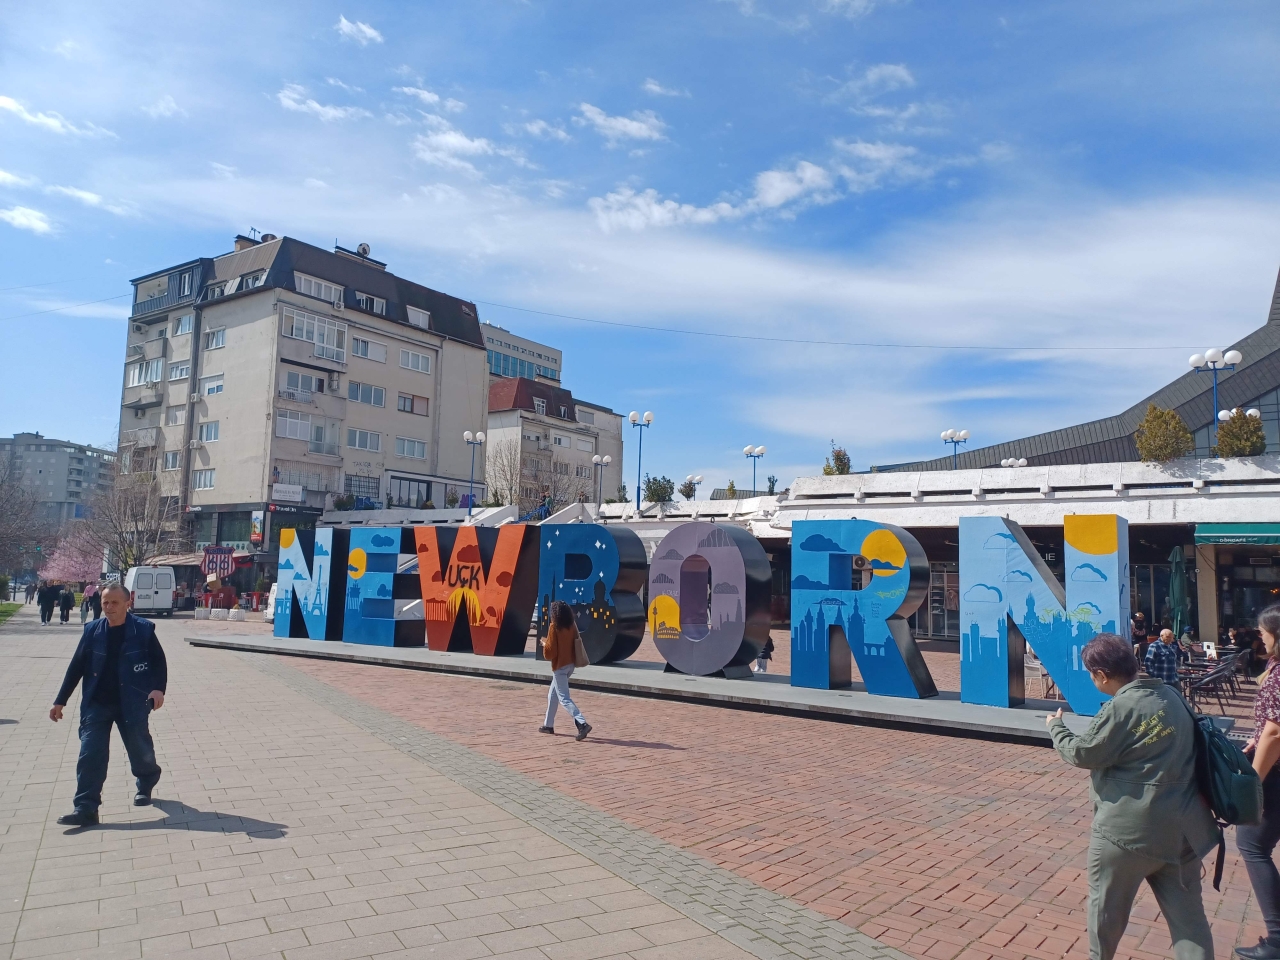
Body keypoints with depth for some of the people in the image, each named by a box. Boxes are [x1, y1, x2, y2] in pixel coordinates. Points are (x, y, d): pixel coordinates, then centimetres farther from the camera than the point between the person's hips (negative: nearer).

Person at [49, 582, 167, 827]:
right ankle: (86, 809, 2)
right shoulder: (92, 631, 0)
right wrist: (60, 700, 6)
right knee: (90, 755, -4)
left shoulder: (143, 629, -8)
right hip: (96, 704, 2)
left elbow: (159, 661, -2)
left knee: (140, 750, 11)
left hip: (131, 704, -2)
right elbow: (76, 666, 5)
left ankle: (146, 785, 38)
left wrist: (159, 688, -18)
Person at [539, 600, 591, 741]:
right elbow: (575, 644, 11)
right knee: (553, 695, 21)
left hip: (559, 667, -8)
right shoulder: (572, 626, 4)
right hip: (570, 664, 8)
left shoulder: (554, 627, -15)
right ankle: (548, 725, 29)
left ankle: (583, 724, -19)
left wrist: (545, 644, 4)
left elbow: (550, 652, -17)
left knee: (564, 698, -6)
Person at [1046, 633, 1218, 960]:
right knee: (1187, 914, 12)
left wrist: (1055, 726, 6)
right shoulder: (1172, 695, 3)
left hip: (1128, 828, -7)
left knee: (1106, 906, 14)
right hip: (1181, 827, 7)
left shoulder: (1120, 708, -19)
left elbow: (1082, 753, -11)